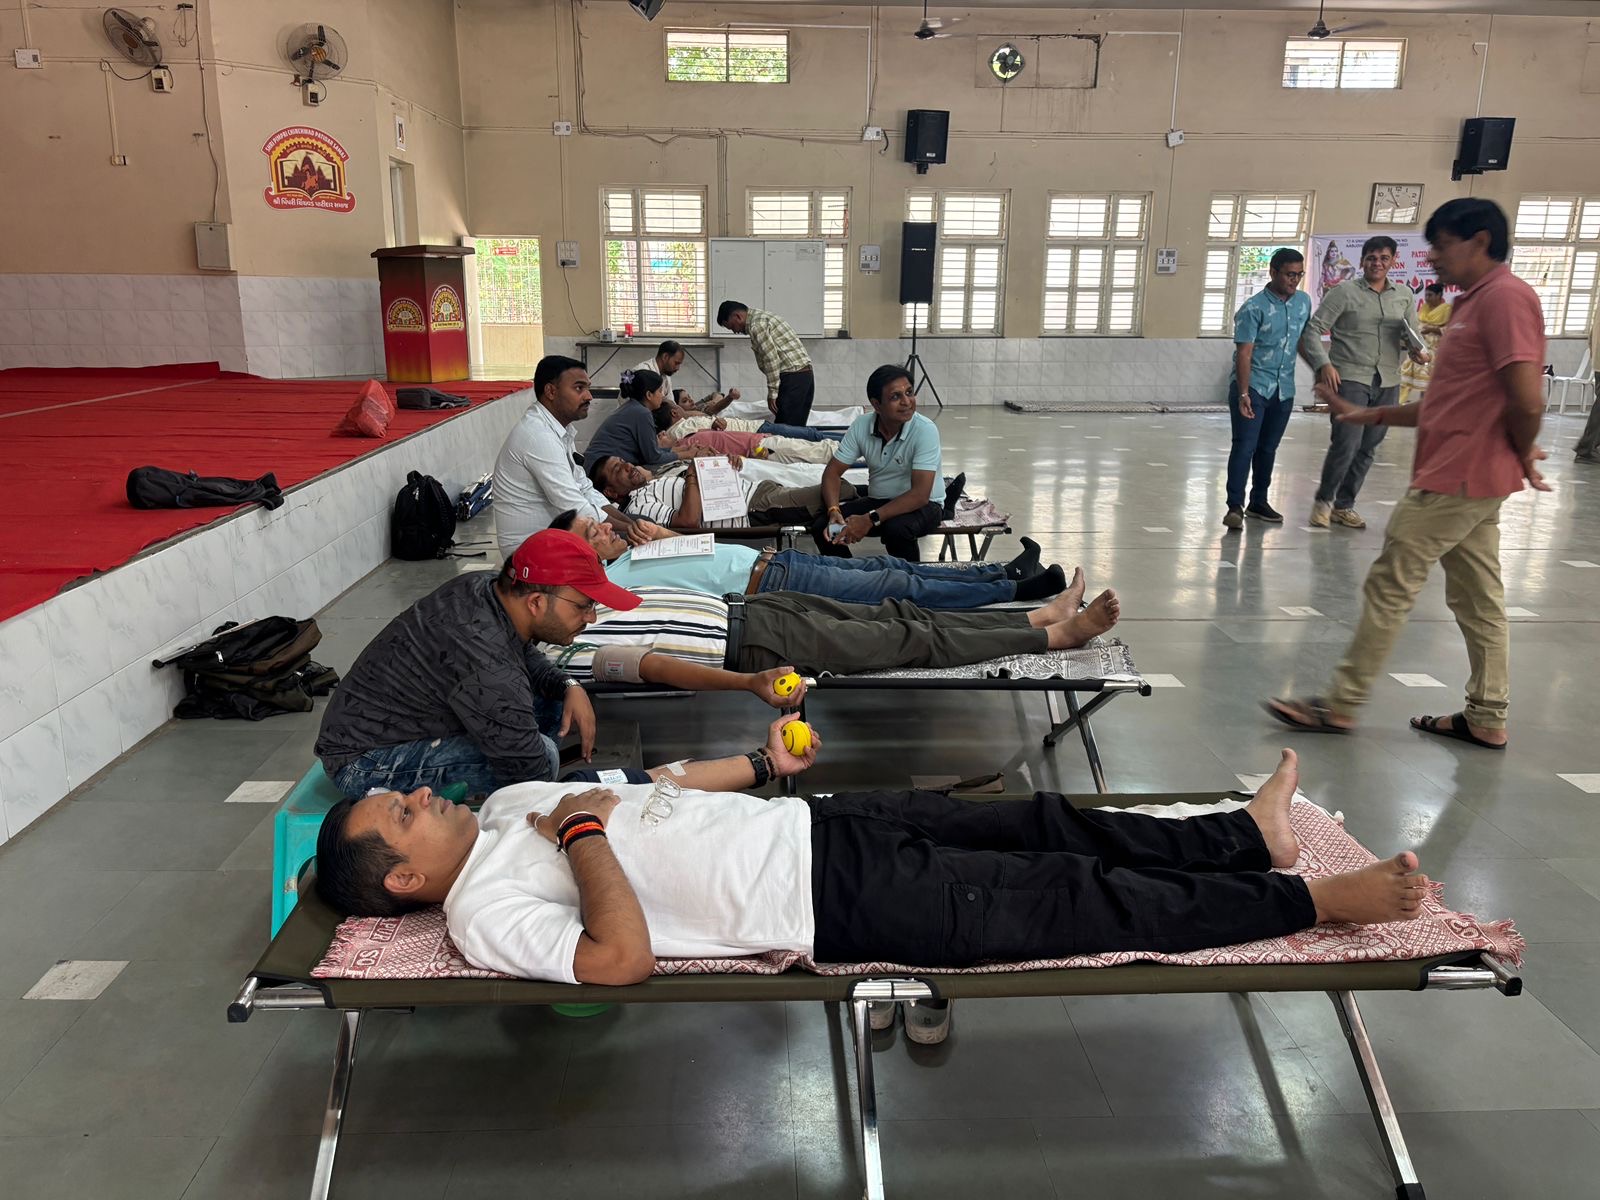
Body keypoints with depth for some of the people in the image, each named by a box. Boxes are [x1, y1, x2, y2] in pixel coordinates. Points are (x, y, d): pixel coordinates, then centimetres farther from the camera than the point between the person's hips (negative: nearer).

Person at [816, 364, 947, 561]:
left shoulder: (925, 430, -23)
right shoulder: (861, 425, -9)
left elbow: (920, 495, -28)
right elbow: (833, 472, -3)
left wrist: (870, 520, -33)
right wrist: (833, 512, -22)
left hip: (922, 506, -4)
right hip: (877, 500, 4)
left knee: (896, 528, -37)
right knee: (820, 527, -16)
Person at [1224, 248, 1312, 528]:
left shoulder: (1304, 302, 7)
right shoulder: (1253, 308, -12)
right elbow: (1244, 353, -16)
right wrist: (1243, 394, -23)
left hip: (1284, 389, 6)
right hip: (1253, 386, -6)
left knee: (1268, 447, 12)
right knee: (1245, 445, -11)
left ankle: (1258, 502, 21)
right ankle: (1235, 505, -10)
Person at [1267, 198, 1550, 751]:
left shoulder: (1505, 296, -15)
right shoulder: (1474, 303, 17)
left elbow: (1527, 400, -22)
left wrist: (1521, 455, -6)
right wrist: (1372, 415, 16)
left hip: (1454, 481, -10)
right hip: (1469, 481, 10)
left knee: (1389, 586, -4)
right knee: (1477, 598, 12)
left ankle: (1340, 705, 4)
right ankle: (1487, 719, 21)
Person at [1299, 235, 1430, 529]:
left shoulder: (1405, 295, 11)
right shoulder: (1345, 292, -3)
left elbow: (1412, 332, 22)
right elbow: (1314, 329, -5)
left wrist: (1418, 349, 0)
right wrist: (1324, 364, -17)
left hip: (1387, 383, 5)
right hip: (1349, 378, -5)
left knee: (1368, 447, 8)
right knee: (1346, 444, -13)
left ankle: (1344, 505, 22)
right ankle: (1324, 500, 9)